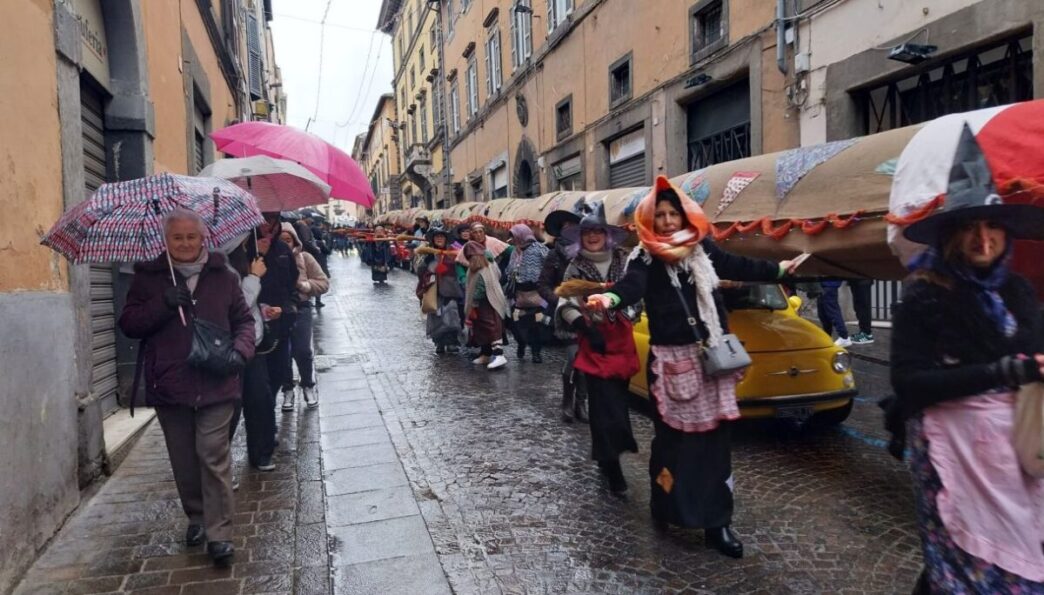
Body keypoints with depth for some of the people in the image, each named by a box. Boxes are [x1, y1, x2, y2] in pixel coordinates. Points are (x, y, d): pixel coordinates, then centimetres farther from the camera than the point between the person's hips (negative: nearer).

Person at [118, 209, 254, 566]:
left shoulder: (223, 276, 5)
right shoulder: (148, 277, 5)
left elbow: (244, 320, 9)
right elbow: (128, 325, 1)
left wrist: (240, 351, -10)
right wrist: (163, 304, -15)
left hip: (215, 384, -2)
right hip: (169, 385, 2)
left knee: (214, 457, -5)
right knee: (184, 459, 13)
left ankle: (219, 533, 2)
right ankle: (196, 517, 33)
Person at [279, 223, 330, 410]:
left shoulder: (304, 258, -1)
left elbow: (323, 283, 0)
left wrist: (302, 284, -13)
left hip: (300, 308, 0)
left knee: (302, 351, -3)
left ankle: (308, 386, 23)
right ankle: (287, 390, 26)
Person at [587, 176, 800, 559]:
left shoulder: (703, 249, 8)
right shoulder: (645, 257, -6)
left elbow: (738, 267, 22)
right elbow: (633, 285, -25)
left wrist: (778, 269, 34)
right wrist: (611, 298, -47)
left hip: (712, 357, 4)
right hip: (670, 360, -4)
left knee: (714, 439, 5)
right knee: (673, 438, 1)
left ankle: (716, 523, 13)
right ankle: (666, 508, 21)